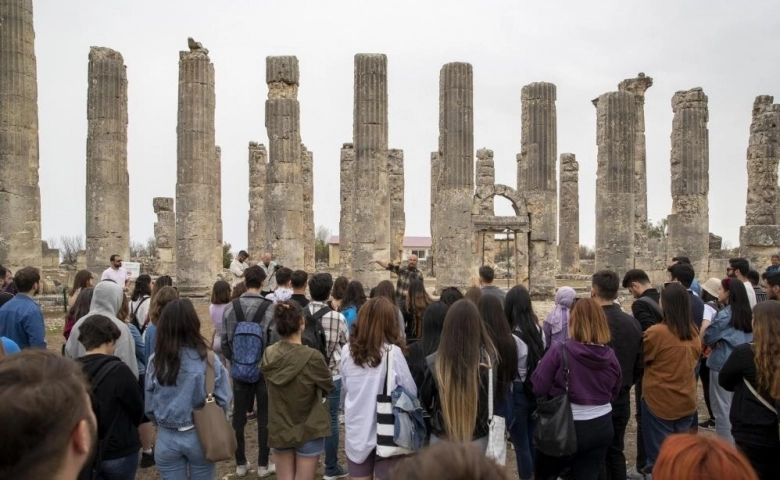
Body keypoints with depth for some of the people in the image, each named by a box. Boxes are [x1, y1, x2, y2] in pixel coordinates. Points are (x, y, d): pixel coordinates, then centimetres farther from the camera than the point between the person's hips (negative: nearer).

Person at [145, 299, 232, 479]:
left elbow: (149, 407, -2)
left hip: (167, 439, 1)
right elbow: (223, 400, -8)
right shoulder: (208, 359, -15)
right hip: (201, 437, -1)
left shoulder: (155, 361, -10)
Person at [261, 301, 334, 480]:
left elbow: (272, 386, 5)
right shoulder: (312, 357, -23)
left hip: (279, 429, 4)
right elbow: (328, 386, -6)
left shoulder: (268, 355, -9)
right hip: (309, 430, -4)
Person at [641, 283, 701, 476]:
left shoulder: (656, 332, -20)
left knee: (660, 457, 5)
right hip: (686, 402, 6)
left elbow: (641, 359, -4)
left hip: (659, 402, -6)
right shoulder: (694, 333, -1)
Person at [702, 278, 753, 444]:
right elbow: (749, 338, 15)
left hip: (723, 365, -7)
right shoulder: (748, 314, 4)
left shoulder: (724, 315, -17)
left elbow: (707, 338, -11)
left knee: (723, 408, 4)